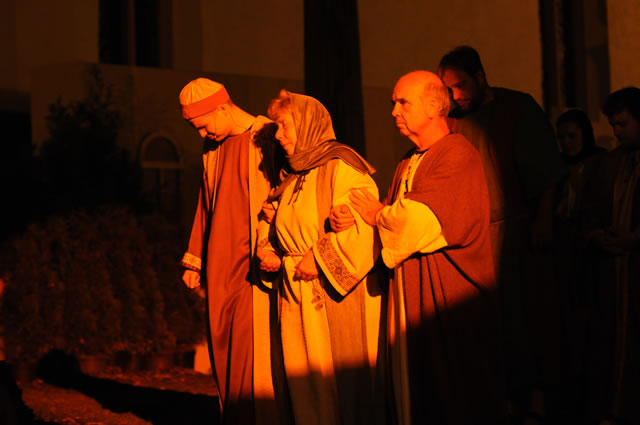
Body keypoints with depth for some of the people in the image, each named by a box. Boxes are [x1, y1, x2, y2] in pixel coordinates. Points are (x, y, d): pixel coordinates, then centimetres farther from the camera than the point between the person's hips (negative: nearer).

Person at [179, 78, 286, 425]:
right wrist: (194, 261, 18)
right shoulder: (212, 149, 15)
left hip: (252, 266, -7)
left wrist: (270, 244, -28)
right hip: (218, 269, 7)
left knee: (252, 348, -9)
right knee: (223, 349, 7)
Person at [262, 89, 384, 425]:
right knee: (306, 382, 7)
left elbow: (362, 225, -22)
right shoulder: (295, 177, 16)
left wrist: (318, 259, -18)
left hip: (337, 297, -8)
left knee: (341, 381, -3)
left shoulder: (340, 166, -11)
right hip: (298, 299, 8)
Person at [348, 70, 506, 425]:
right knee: (415, 387, 11)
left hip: (449, 294, -8)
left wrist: (378, 215, -3)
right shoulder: (407, 163, 16)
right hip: (410, 294, 8)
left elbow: (419, 220, -21)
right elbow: (398, 218, 11)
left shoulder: (458, 155, -13)